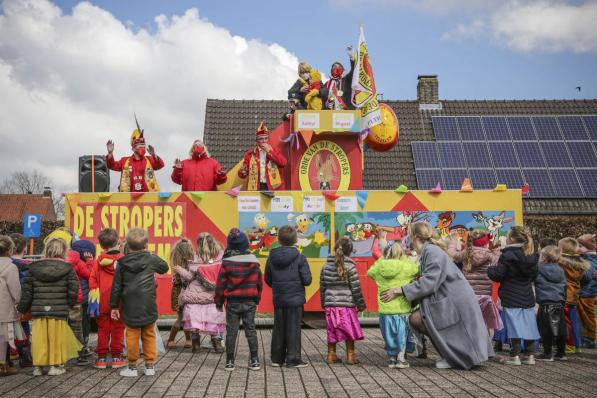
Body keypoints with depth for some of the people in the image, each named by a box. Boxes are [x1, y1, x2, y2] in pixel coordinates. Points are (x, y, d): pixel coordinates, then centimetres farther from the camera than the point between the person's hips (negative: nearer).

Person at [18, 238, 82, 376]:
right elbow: (73, 292, -7)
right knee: (56, 338, 7)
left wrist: (22, 309, 15)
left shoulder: (34, 268, 4)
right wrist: (69, 305, 10)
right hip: (59, 311, -2)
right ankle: (55, 365, 11)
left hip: (38, 311, 2)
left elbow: (26, 292, 5)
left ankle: (37, 366, 15)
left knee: (40, 339, 10)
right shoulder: (67, 269, -4)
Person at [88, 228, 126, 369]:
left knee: (103, 330, 9)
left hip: (102, 302, 1)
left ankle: (101, 358, 12)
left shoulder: (99, 260, -1)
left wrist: (93, 297, 5)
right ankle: (116, 357, 9)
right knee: (117, 329, 7)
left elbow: (92, 279, -1)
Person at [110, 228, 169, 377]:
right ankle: (149, 365, 15)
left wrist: (114, 306, 9)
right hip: (148, 307, 0)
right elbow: (164, 267, 17)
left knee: (132, 337, 6)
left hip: (130, 308, 0)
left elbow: (116, 286, 2)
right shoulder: (151, 259, -3)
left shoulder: (122, 263, -1)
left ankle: (132, 366, 11)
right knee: (149, 335, 11)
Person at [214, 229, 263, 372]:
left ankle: (230, 362, 6)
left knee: (231, 331, 4)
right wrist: (257, 299, 19)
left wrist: (219, 302, 6)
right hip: (250, 302, 2)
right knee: (250, 330, 8)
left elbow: (220, 284, -4)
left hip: (233, 302, -2)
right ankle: (254, 361, 7)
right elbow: (259, 283, 8)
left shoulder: (227, 263, -8)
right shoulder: (254, 262, 1)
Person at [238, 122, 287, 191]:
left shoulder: (275, 151, 11)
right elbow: (243, 174, 6)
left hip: (271, 187, 0)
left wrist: (269, 151, -9)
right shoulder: (250, 153, 7)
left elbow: (283, 163, -8)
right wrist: (243, 171, -19)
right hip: (255, 187, 0)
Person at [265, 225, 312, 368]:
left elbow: (267, 279, 6)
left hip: (278, 299, 4)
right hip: (295, 299, -4)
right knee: (293, 329, 3)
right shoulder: (299, 258, -12)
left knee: (278, 329, 13)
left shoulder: (272, 257, 0)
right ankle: (293, 359, 5)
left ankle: (277, 358, 19)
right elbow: (307, 280, -13)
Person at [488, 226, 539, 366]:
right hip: (527, 296, 6)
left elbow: (497, 275, -15)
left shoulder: (507, 255, -14)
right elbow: (534, 276, 17)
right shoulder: (531, 255, 7)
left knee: (513, 325, -3)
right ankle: (530, 355, 13)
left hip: (511, 297, -6)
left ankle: (514, 356, -2)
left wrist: (490, 269, 4)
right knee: (528, 324, 9)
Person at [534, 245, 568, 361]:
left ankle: (548, 354, 2)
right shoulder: (560, 270, 10)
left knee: (546, 329, 0)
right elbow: (564, 287, 16)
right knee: (560, 328, 11)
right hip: (559, 303, 6)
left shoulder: (538, 269, -7)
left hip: (545, 303, -6)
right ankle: (561, 353, 19)